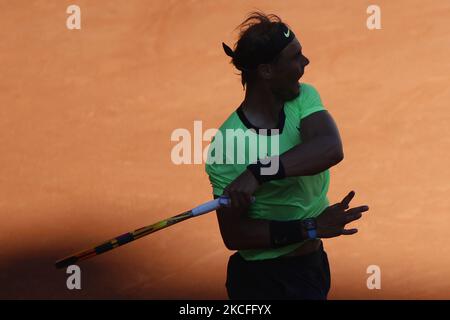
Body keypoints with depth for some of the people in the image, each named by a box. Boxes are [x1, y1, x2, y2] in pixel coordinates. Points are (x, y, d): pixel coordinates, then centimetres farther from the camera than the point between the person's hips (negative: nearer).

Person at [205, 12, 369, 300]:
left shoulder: (304, 98, -6)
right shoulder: (227, 146, -22)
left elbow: (331, 149, -26)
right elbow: (234, 235, -20)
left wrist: (258, 172, -37)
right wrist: (310, 228, -28)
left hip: (315, 265, 6)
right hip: (264, 282, -6)